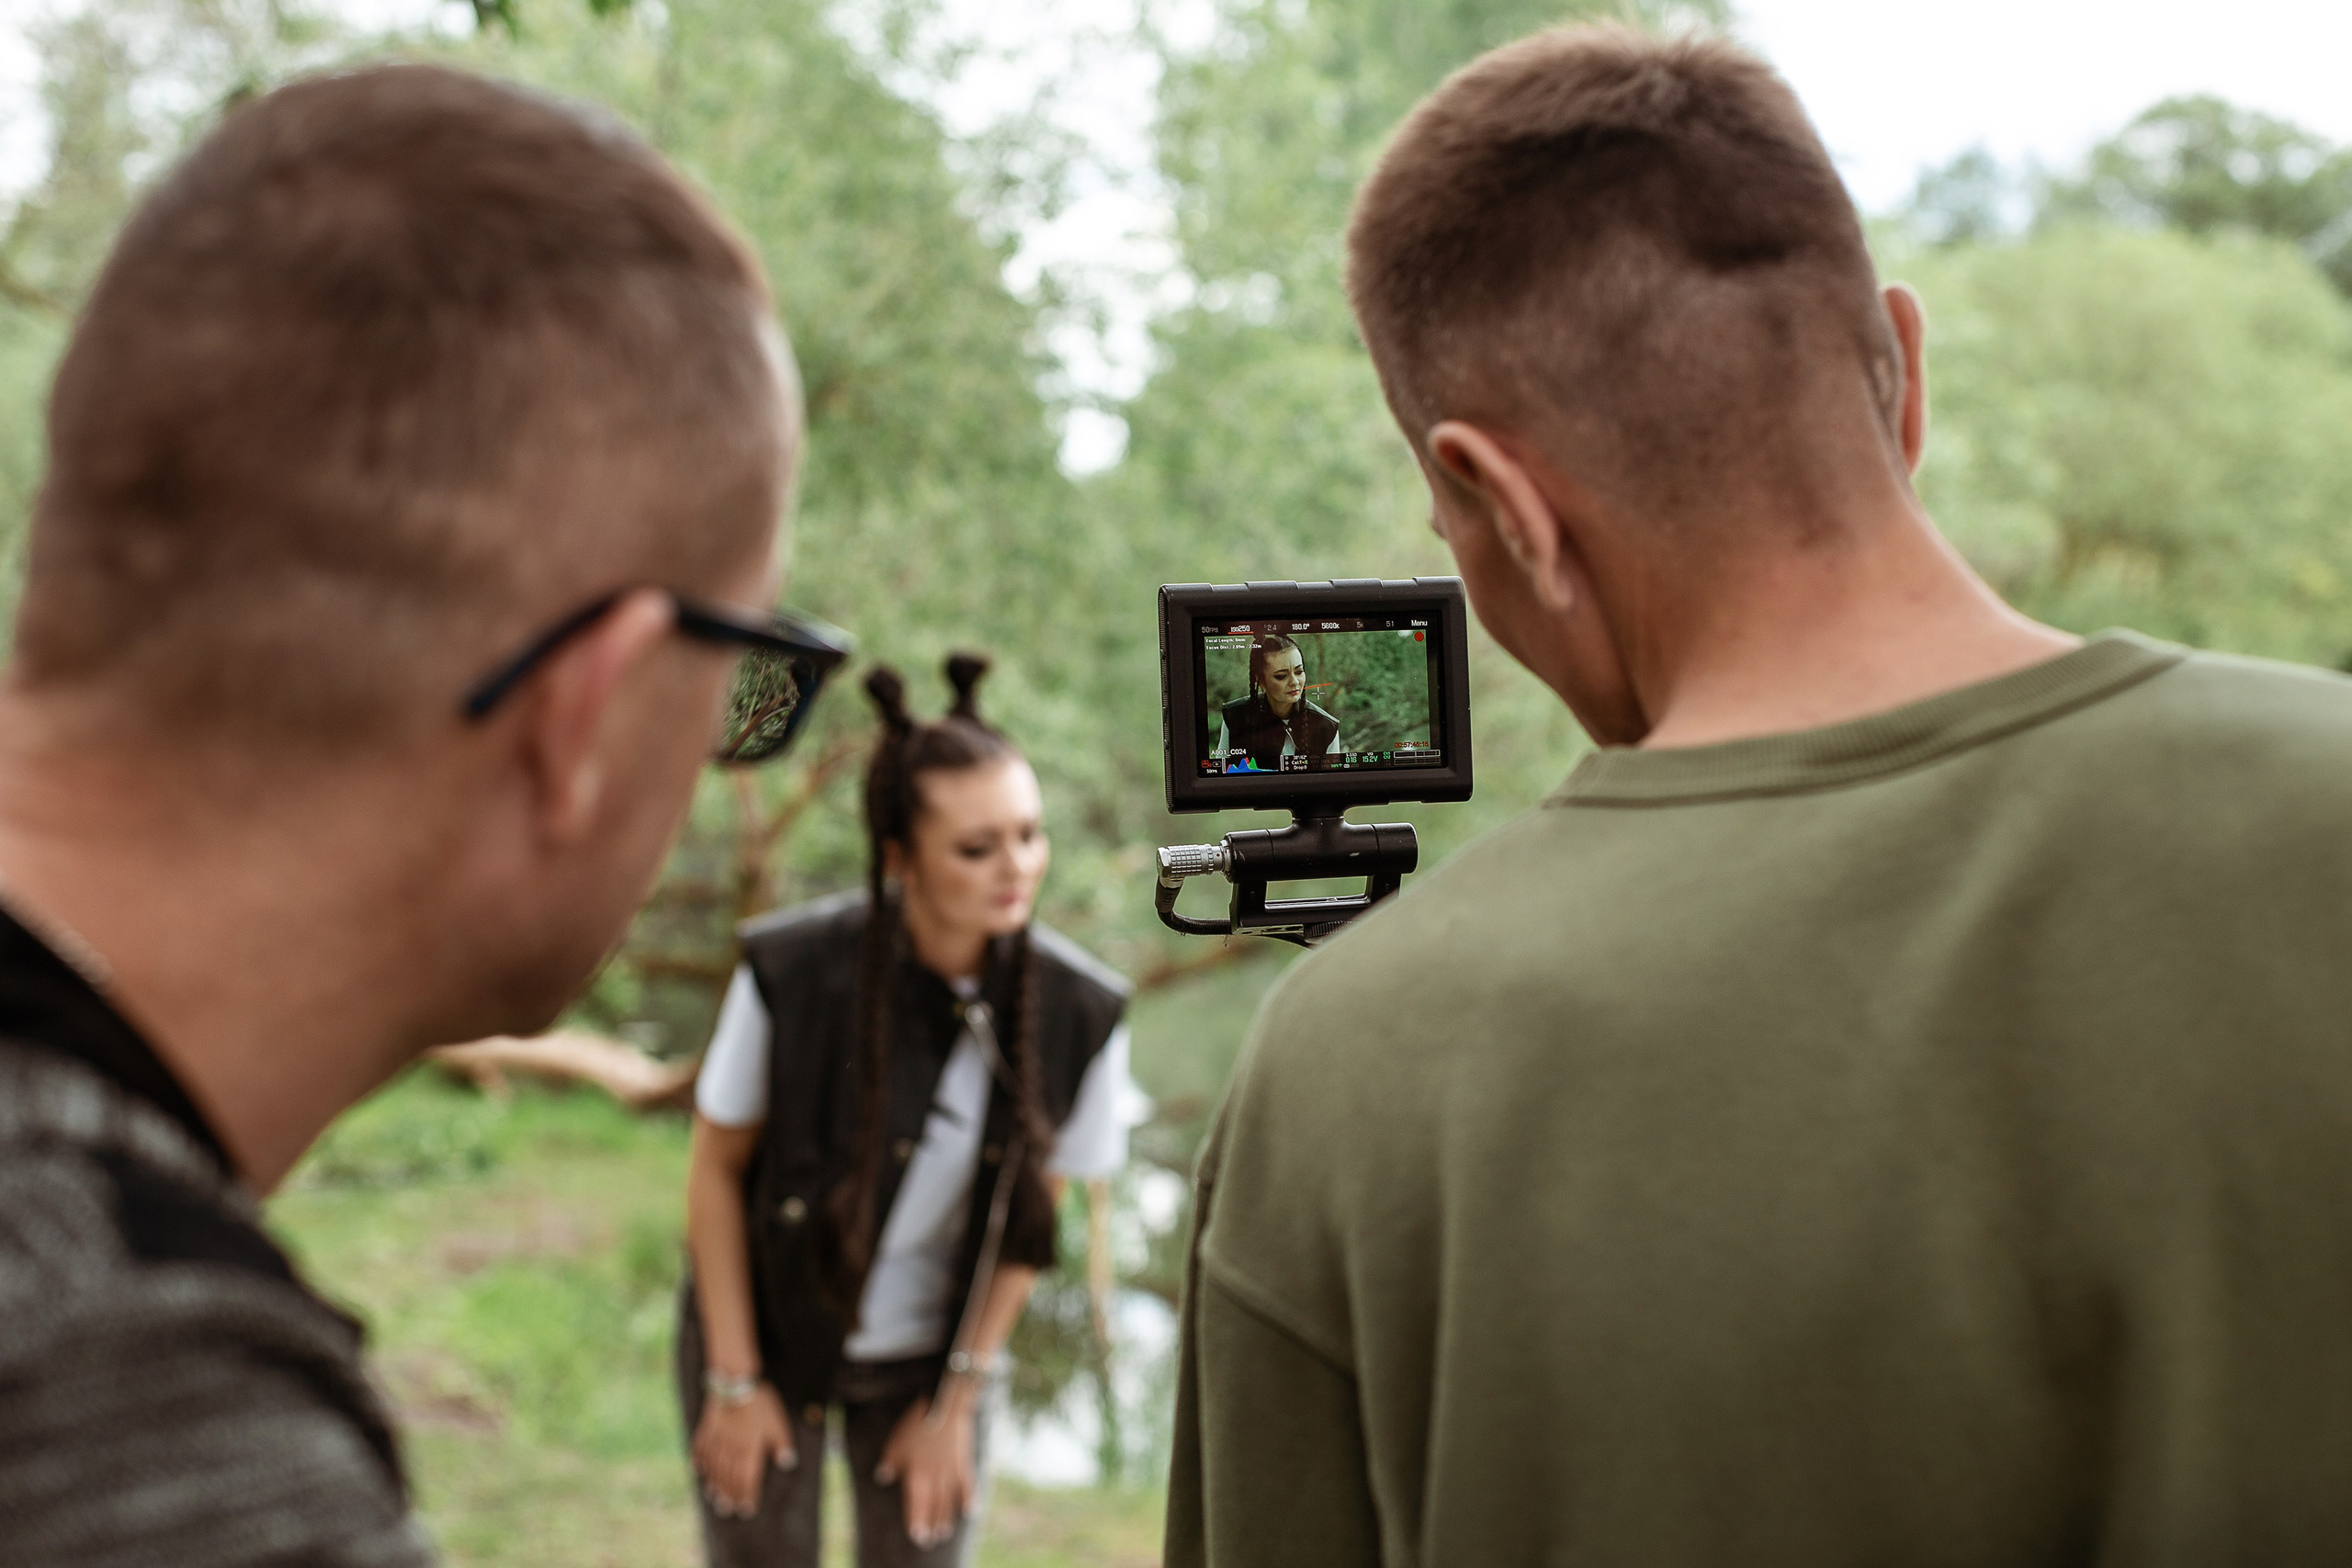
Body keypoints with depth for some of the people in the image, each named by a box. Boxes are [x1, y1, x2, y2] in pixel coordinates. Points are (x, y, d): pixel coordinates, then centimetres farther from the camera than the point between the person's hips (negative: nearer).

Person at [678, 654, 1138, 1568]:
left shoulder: (1079, 1013, -21)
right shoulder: (792, 970, -26)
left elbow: (1031, 1219, -6)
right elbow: (716, 1167, -12)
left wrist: (955, 1403, 0)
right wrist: (735, 1381, -7)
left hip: (931, 1356, 2)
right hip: (768, 1328, -1)